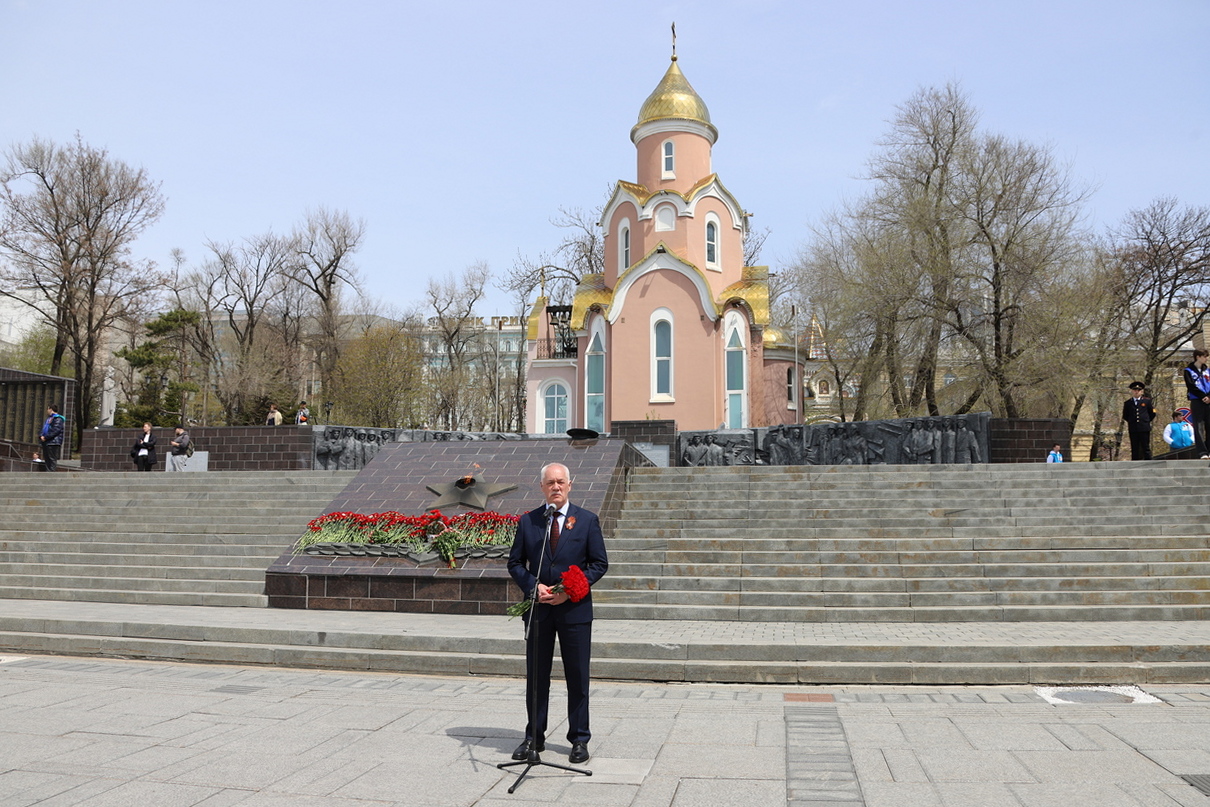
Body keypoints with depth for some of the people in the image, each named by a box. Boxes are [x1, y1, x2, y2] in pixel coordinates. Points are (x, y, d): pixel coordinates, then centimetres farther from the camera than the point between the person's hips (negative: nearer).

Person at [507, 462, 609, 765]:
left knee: (577, 677, 5)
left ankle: (579, 740, 18)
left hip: (575, 609, -1)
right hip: (537, 609, 2)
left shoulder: (587, 520, 0)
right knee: (536, 676, 10)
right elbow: (515, 563, 7)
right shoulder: (527, 521, 4)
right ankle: (534, 737, 23)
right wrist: (534, 587, -11)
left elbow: (599, 563, 0)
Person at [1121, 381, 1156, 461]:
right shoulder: (1128, 403, 8)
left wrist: (1146, 421, 9)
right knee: (1134, 450, 2)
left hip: (1144, 428, -1)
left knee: (1146, 449, 0)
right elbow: (1125, 416, 16)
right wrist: (1131, 421, 9)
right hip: (1133, 429, 1)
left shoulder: (1147, 401, 7)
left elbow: (1152, 413, 14)